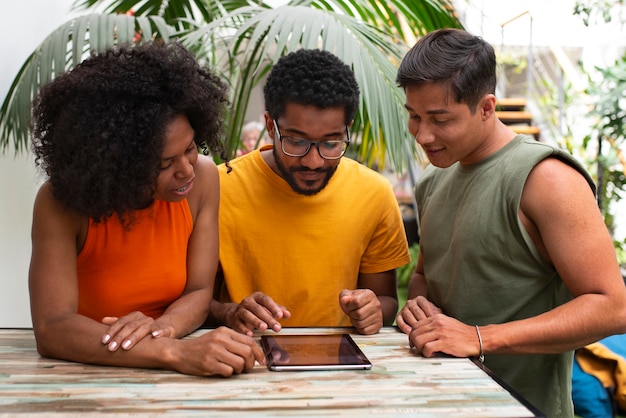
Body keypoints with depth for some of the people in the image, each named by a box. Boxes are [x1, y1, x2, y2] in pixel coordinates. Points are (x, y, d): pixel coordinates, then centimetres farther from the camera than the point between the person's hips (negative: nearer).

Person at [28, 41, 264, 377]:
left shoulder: (203, 177, -11)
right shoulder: (61, 203, -18)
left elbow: (199, 292, -7)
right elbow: (52, 329, -27)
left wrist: (160, 327, -29)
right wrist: (175, 352, -39)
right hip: (86, 375, -2)